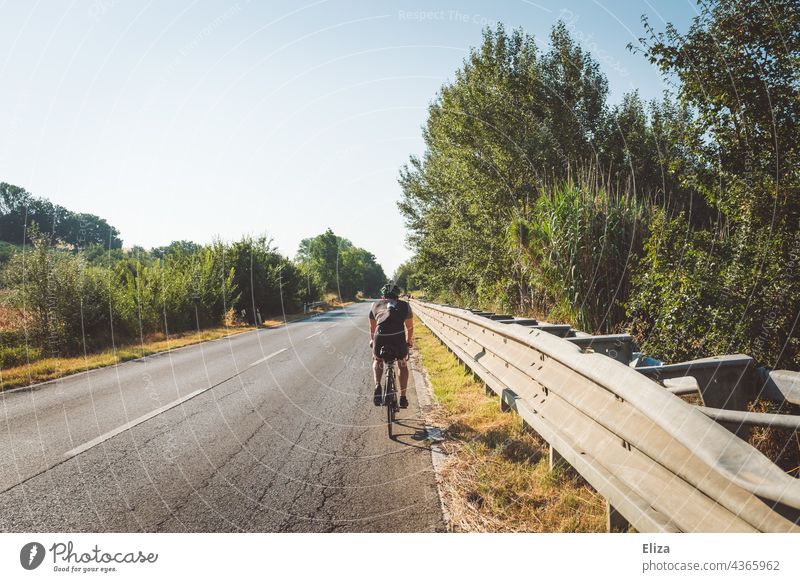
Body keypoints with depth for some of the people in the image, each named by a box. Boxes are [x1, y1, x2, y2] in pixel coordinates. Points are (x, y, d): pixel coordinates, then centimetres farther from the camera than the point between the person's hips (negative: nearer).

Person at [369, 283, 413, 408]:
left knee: (377, 361, 30)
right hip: (398, 337, 0)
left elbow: (372, 328, 36)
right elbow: (410, 327, 34)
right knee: (403, 365, 26)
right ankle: (403, 398, 23)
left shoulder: (376, 304, 25)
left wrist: (372, 340, 54)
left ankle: (377, 386, 7)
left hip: (380, 336, 0)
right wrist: (409, 341, 52)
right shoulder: (404, 305, 24)